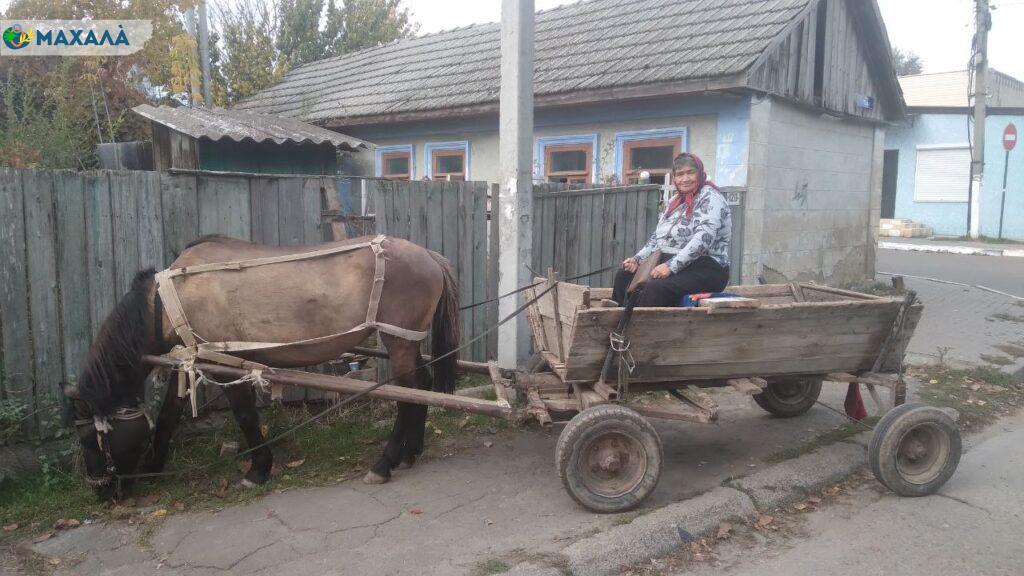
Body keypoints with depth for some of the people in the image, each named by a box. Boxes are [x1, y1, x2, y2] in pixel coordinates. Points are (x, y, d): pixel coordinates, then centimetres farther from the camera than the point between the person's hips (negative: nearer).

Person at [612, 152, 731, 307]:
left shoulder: (709, 197, -9)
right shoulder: (676, 200, 17)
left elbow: (703, 238, -22)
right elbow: (658, 236, 20)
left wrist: (672, 266, -28)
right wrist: (637, 259, 4)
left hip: (705, 269, -9)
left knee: (655, 288, -32)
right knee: (623, 277, -1)